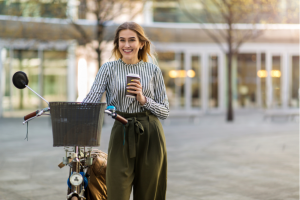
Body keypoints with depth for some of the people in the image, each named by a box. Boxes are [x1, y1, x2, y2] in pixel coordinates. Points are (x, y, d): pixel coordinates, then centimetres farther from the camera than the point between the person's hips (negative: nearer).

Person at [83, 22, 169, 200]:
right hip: (121, 134, -1)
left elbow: (165, 111, 5)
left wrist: (143, 99, -12)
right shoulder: (109, 69, 6)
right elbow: (91, 99, -6)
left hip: (150, 136, 1)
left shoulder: (153, 70, 7)